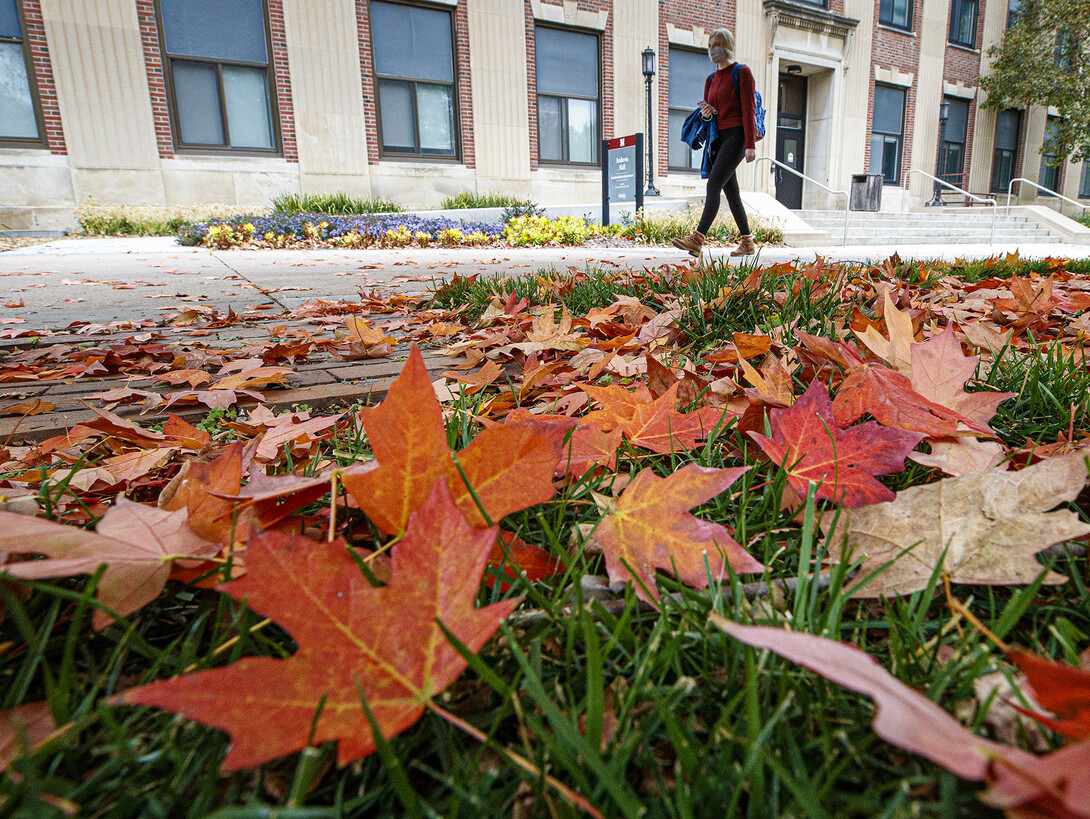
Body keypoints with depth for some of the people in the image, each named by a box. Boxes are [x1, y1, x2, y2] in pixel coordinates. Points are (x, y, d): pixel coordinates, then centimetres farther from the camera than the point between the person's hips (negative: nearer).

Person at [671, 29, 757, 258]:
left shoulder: (742, 72, -2)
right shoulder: (711, 79, 18)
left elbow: (748, 110, -9)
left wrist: (751, 144, -17)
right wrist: (705, 113, -1)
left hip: (736, 136, -8)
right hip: (718, 138, 8)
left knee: (713, 185, -20)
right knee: (731, 192, 6)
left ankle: (696, 241, -29)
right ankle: (747, 242, 13)